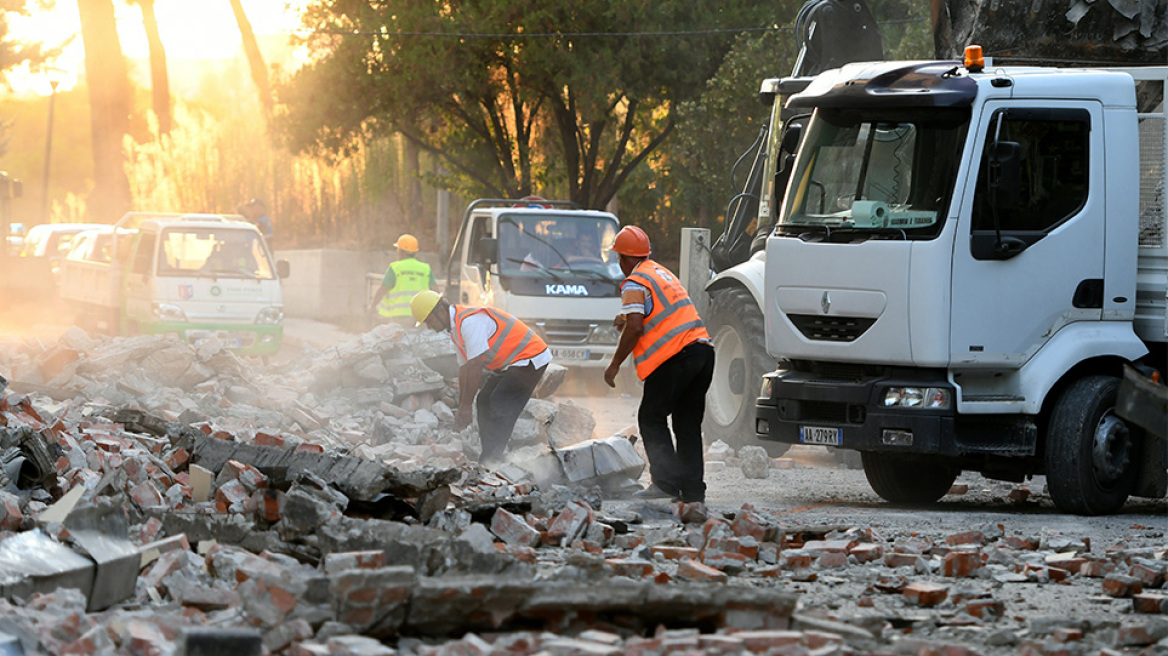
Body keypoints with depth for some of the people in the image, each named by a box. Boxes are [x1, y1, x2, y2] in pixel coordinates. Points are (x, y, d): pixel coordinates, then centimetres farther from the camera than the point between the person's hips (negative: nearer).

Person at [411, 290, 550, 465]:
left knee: (501, 409, -16)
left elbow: (475, 367, -26)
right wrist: (461, 408, 11)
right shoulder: (456, 328, 9)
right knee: (485, 401, 8)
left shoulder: (469, 321, -25)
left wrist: (465, 407, -21)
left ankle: (490, 461, -16)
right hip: (508, 364, 11)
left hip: (528, 359, -11)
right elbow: (464, 370, 13)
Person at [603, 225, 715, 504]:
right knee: (688, 423, 11)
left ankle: (666, 482, -10)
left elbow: (635, 328, -16)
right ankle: (693, 490, 8)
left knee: (652, 418, 0)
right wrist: (627, 318, 49)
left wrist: (615, 364, -8)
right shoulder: (662, 272, 23)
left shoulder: (634, 284, -5)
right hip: (703, 349, 8)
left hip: (675, 356, -8)